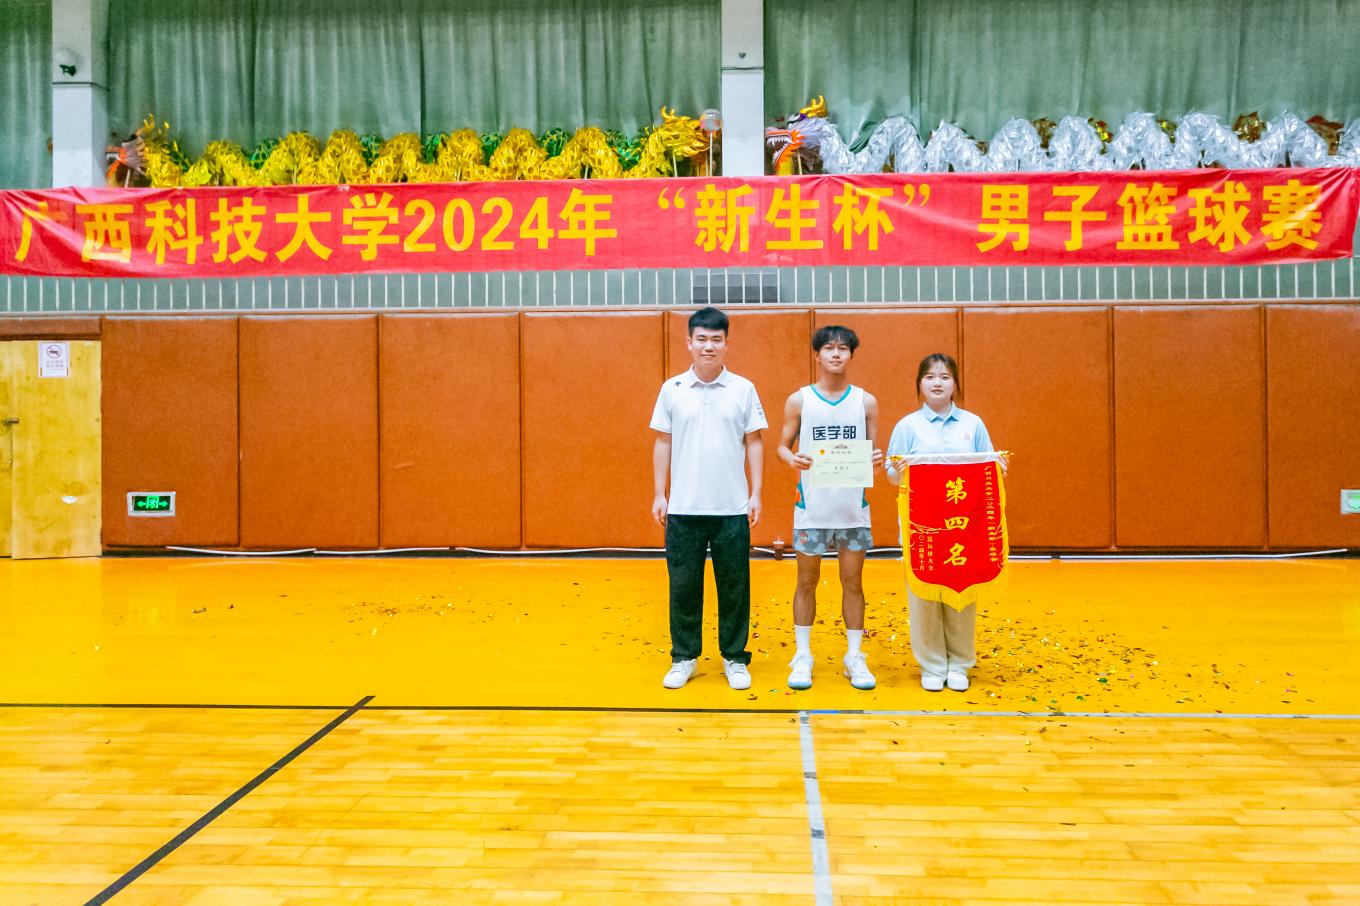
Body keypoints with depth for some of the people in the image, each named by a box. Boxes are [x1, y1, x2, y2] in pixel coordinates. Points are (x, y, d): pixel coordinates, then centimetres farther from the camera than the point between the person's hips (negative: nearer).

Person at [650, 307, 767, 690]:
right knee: (683, 585, 6)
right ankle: (684, 658, 20)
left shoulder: (743, 389, 2)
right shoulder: (672, 389, 3)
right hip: (684, 509, 0)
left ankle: (735, 658, 19)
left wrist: (756, 493, 1)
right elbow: (663, 443, 7)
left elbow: (753, 443, 6)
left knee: (734, 586, 6)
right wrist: (659, 494, 4)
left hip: (732, 508, 0)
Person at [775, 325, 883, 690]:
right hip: (812, 505, -1)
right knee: (807, 581, 6)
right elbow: (782, 445, 5)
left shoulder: (866, 401, 6)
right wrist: (792, 458, -17)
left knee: (852, 582, 7)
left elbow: (873, 450, 9)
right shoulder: (799, 400, 3)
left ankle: (854, 657, 18)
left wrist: (877, 459, -14)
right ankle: (802, 656, 17)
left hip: (853, 505, 1)